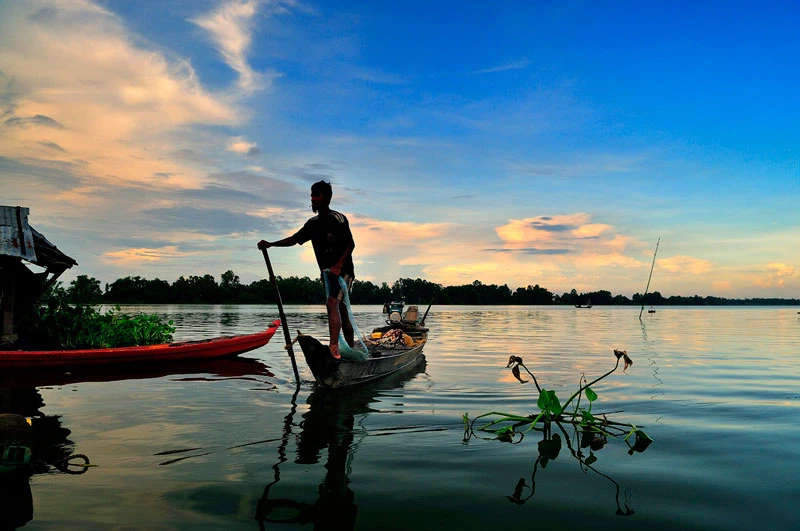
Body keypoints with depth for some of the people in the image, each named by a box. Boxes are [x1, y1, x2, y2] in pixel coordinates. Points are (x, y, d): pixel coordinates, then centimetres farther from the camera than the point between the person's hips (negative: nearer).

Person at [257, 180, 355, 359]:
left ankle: (334, 348, -35)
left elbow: (351, 244, -15)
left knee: (332, 303, -25)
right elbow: (294, 239, 12)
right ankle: (351, 350, 21)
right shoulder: (313, 223, 11)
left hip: (343, 271, -8)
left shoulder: (338, 219, -11)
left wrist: (338, 266, -25)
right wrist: (270, 244, 0)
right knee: (341, 311, 12)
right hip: (328, 273, 8)